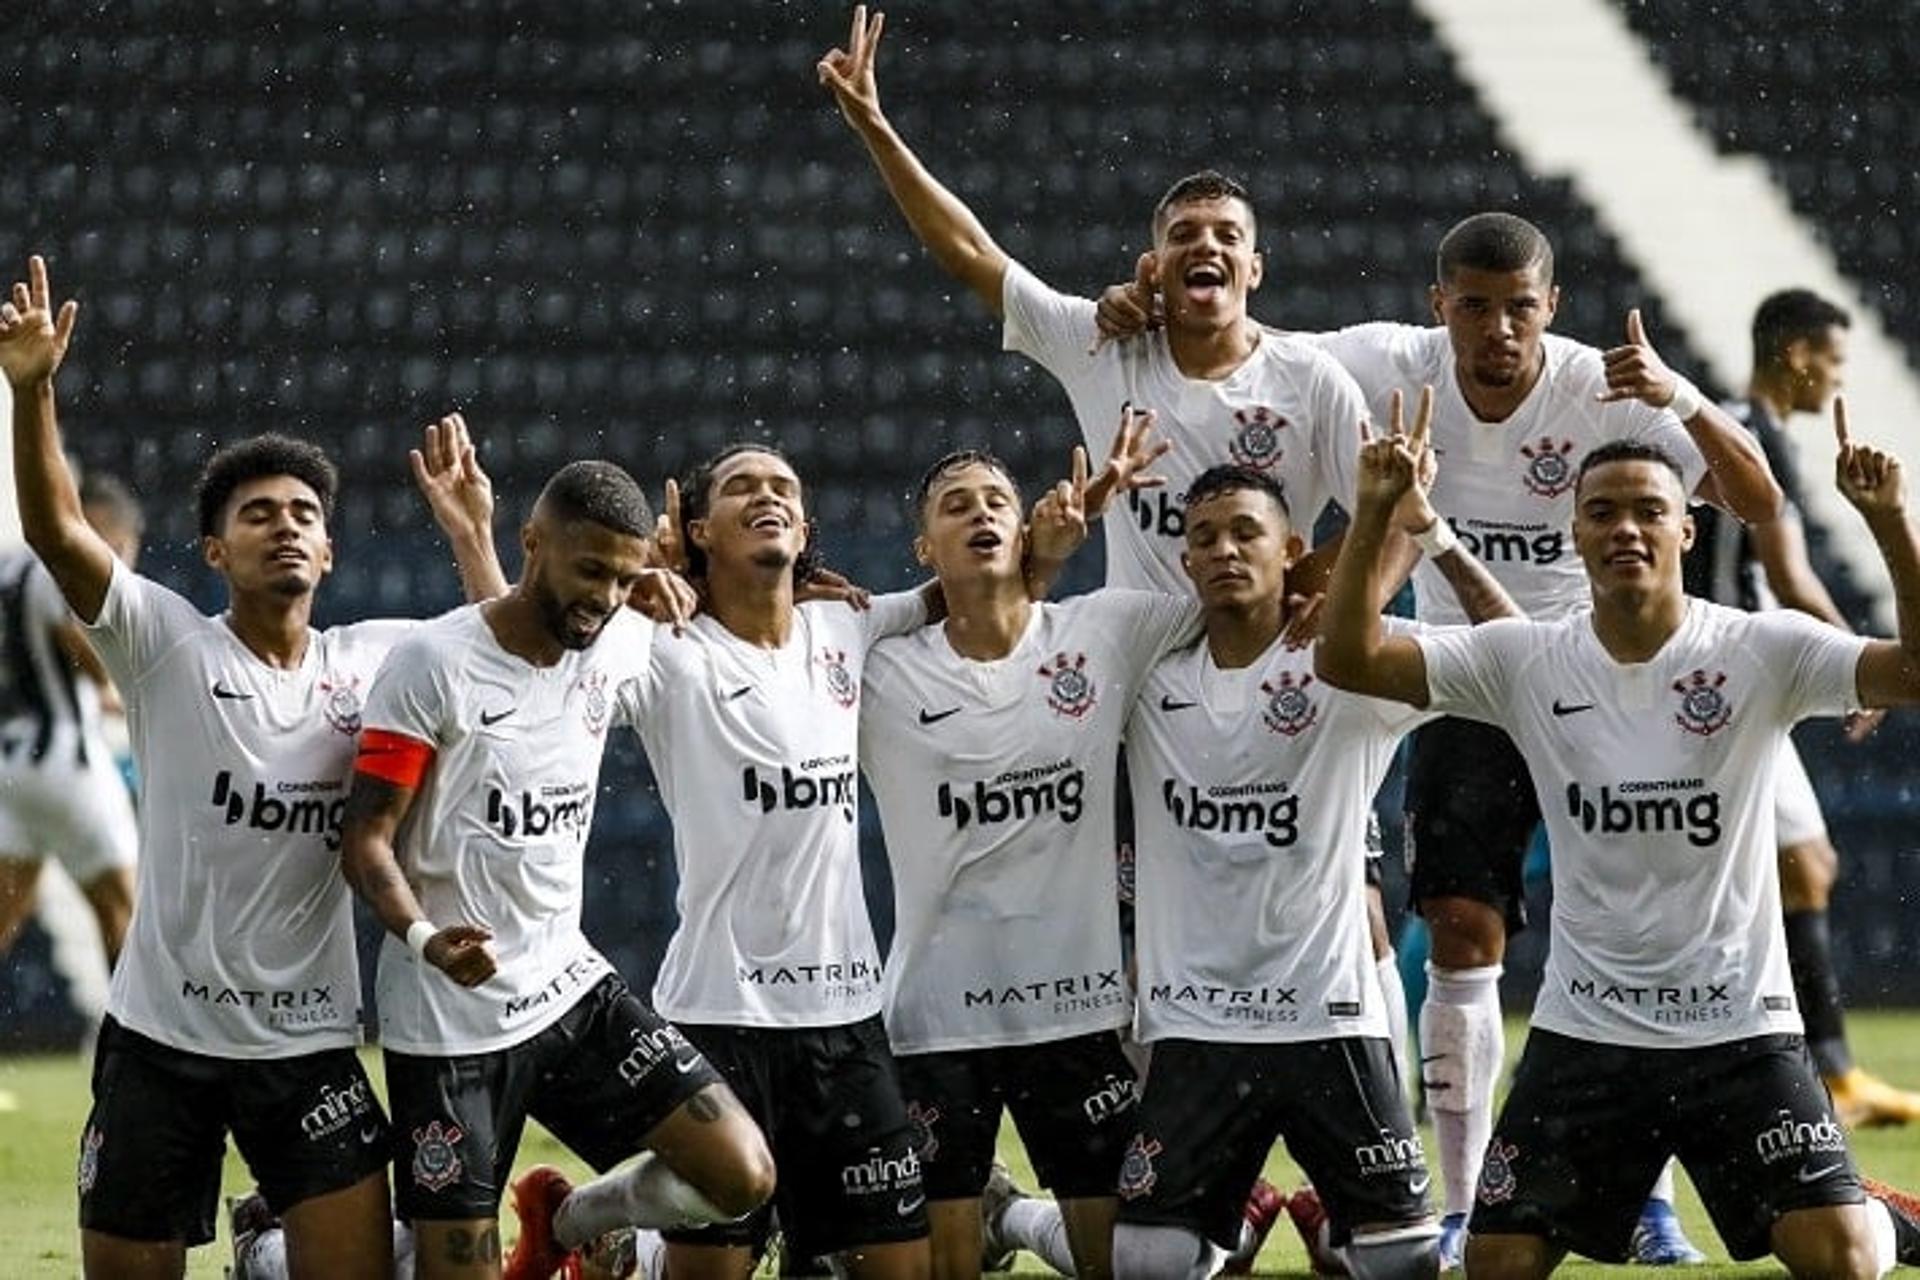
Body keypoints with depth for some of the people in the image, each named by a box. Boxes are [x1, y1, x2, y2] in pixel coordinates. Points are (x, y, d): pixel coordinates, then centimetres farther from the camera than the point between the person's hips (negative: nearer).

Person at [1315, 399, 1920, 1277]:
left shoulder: (1761, 652, -7)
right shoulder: (1523, 661, -1)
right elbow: (1348, 659, -7)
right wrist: (1374, 515, -19)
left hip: (1742, 1030, -3)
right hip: (1585, 1034, 3)